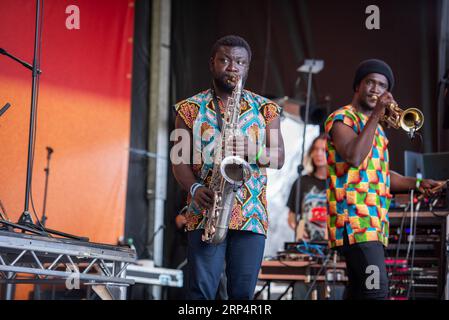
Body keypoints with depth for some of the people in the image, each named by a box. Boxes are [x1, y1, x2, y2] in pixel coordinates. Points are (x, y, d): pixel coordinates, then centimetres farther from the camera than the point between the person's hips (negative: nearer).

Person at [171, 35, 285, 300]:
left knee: (243, 292, 1)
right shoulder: (191, 108, 8)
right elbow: (179, 159, 4)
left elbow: (279, 158, 5)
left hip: (251, 215, 2)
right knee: (202, 290, -7)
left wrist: (252, 150, -15)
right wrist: (194, 188, -15)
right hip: (206, 212, -1)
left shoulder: (265, 109, 12)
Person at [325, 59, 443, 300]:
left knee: (359, 292, 7)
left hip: (374, 223, 9)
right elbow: (354, 157, -22)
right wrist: (376, 115, -17)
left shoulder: (375, 127, 25)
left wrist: (416, 184, 11)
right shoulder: (342, 119, -2)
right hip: (354, 220, -9)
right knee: (376, 291, -21)